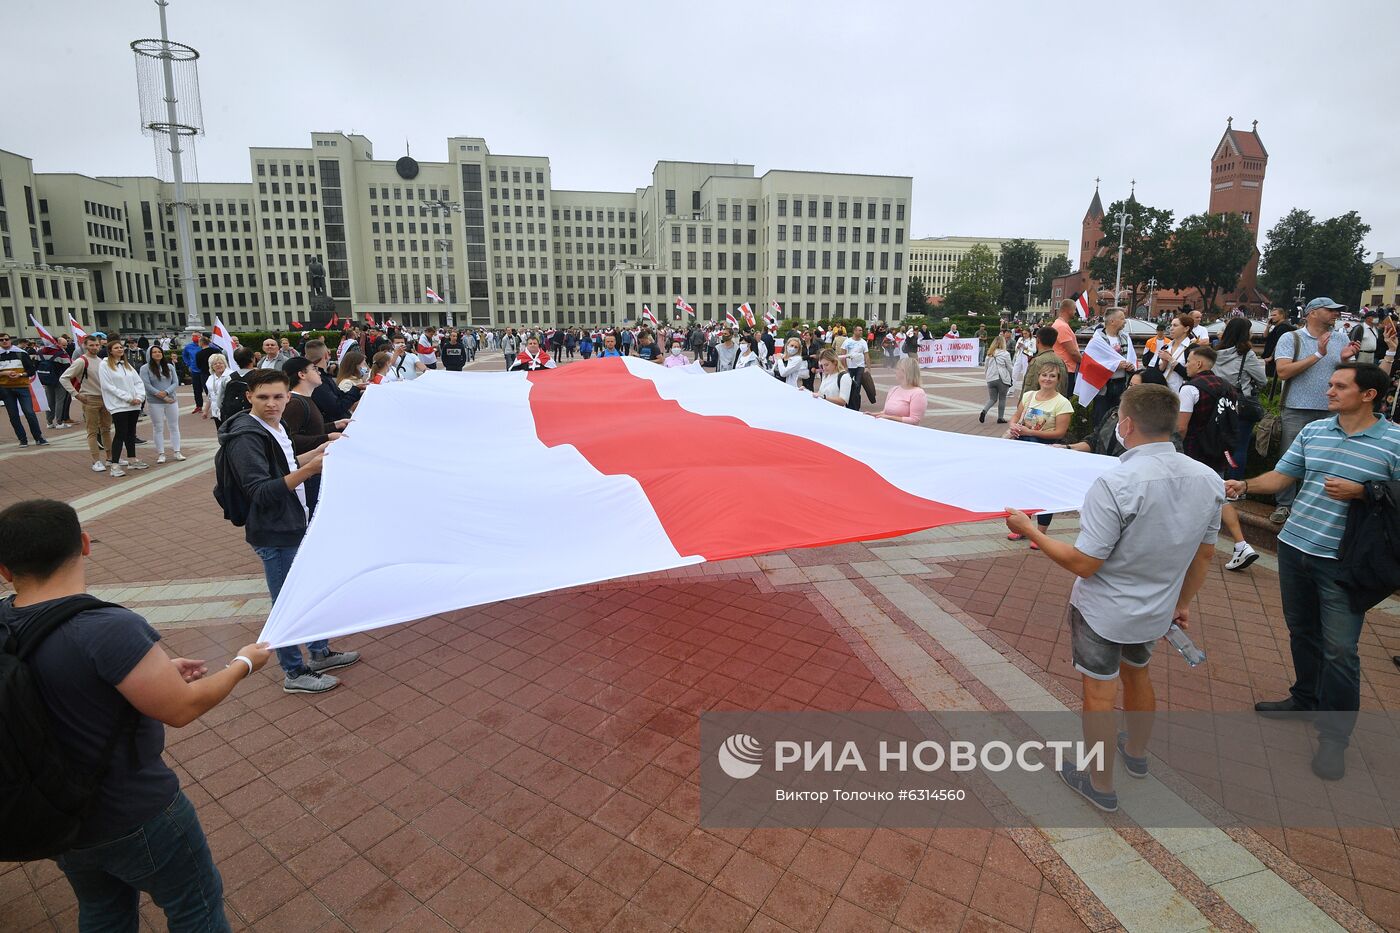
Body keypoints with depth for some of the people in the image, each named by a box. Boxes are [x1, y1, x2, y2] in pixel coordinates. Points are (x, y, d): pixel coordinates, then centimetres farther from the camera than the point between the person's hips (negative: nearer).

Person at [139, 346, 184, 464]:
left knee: (174, 426, 7)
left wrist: (166, 392, -16)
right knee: (158, 428, 4)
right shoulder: (145, 368, -3)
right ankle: (161, 453, 9)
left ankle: (176, 451, 15)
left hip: (172, 400, 3)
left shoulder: (170, 367, 8)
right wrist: (163, 397, -14)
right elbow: (147, 385, -10)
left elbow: (176, 382, 2)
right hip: (154, 403, -3)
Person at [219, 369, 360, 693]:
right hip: (275, 535, -9)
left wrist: (314, 454, 8)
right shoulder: (246, 437, -20)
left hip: (296, 526, 9)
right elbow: (260, 492, -26)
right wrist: (308, 470, -36)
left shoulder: (275, 426, 6)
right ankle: (294, 674, 20)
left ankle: (320, 653, 37)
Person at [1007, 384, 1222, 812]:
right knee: (1137, 674, 29)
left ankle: (1101, 785, 29)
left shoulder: (1116, 484, -30)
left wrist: (1031, 530, -15)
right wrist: (1183, 603, 19)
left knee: (1099, 694, 11)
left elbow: (1084, 564, -26)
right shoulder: (1208, 480, -8)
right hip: (1157, 612, 7)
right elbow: (1204, 555, 4)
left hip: (1102, 612, -7)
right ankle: (1136, 753, 53)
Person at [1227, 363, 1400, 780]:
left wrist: (1361, 493, -19)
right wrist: (1244, 485, -9)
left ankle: (1334, 737, 16)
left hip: (1343, 561, -5)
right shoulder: (1313, 430, 5)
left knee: (1339, 649, 0)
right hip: (1295, 545, 5)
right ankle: (1305, 698, 40)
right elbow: (1281, 476, 8)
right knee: (1302, 631, 20)